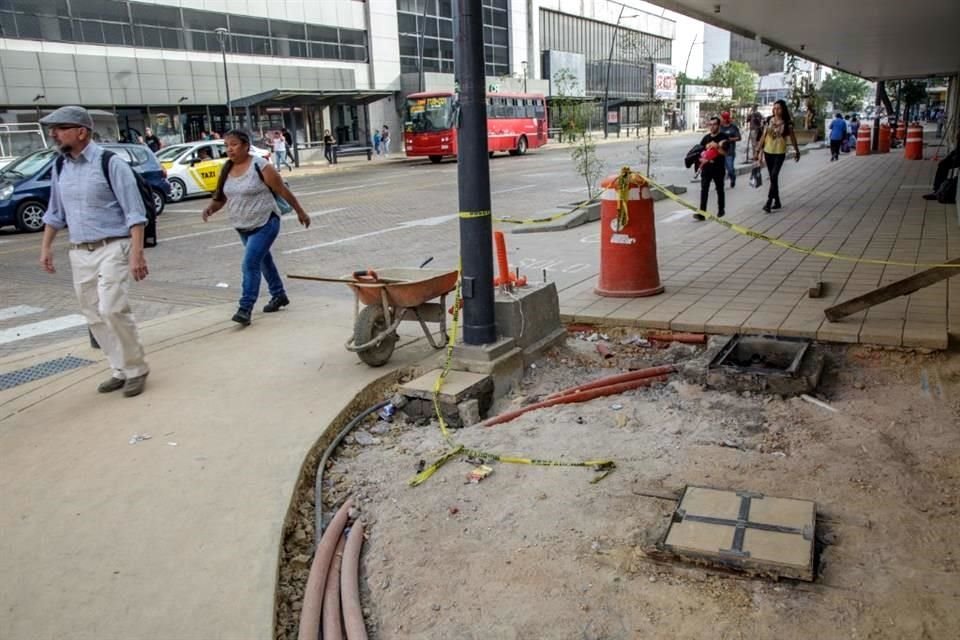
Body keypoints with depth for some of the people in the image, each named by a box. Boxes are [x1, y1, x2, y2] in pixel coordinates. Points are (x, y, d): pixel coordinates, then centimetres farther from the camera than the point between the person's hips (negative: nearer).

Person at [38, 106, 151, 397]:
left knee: (112, 310, -17)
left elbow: (134, 212, -14)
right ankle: (121, 370, 20)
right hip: (79, 253, 7)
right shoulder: (60, 167, 9)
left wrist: (137, 253, -21)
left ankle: (136, 369, 1)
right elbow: (55, 212, 21)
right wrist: (46, 247, 16)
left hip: (112, 249, -7)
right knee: (94, 316, 8)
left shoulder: (110, 163, -11)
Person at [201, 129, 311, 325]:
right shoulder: (226, 169, 3)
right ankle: (279, 295, 38)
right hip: (242, 227, 8)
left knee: (250, 264, -16)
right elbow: (221, 196, 10)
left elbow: (283, 191, -10)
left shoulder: (260, 166, -16)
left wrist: (300, 212, -3)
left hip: (264, 224, -8)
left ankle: (245, 308, -12)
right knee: (263, 261, 20)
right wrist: (211, 207, -11)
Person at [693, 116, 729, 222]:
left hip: (718, 168, -3)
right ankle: (702, 213, -12)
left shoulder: (723, 137, -5)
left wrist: (717, 147, -28)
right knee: (704, 189, -7)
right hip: (706, 167, 3)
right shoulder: (706, 138, 8)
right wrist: (702, 158, -6)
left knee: (719, 189, 12)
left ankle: (721, 209, 29)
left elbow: (724, 152, -14)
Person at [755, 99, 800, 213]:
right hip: (768, 152, 4)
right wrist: (758, 150, 3)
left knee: (774, 176, -15)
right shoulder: (768, 120, 2)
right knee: (773, 177, 10)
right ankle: (777, 201, 22)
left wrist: (797, 151, 12)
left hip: (780, 153, -4)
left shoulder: (787, 123, -5)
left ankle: (768, 203, -17)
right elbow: (763, 136, 5)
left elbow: (792, 138, 4)